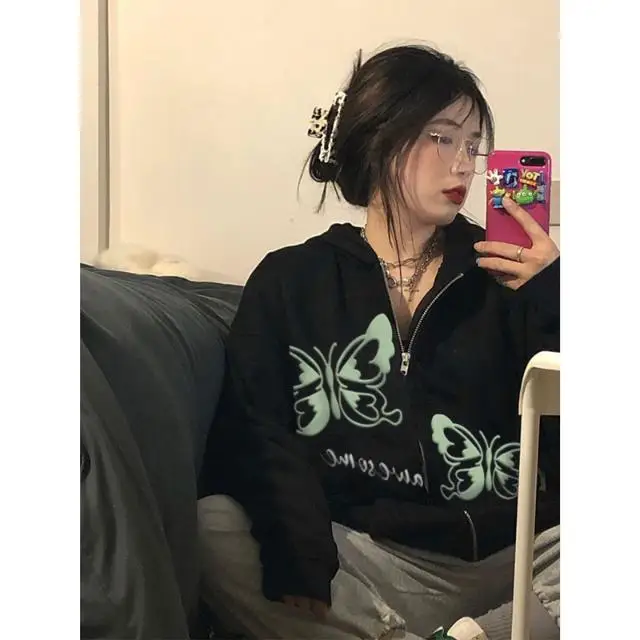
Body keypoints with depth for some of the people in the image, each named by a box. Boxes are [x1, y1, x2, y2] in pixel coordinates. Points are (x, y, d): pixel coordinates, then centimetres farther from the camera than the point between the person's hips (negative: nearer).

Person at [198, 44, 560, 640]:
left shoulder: (504, 274, 11)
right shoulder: (289, 281, 9)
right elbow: (253, 434, -3)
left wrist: (552, 297, -7)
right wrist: (299, 553, -19)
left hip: (508, 560, 0)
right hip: (363, 563, 1)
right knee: (213, 529, -25)